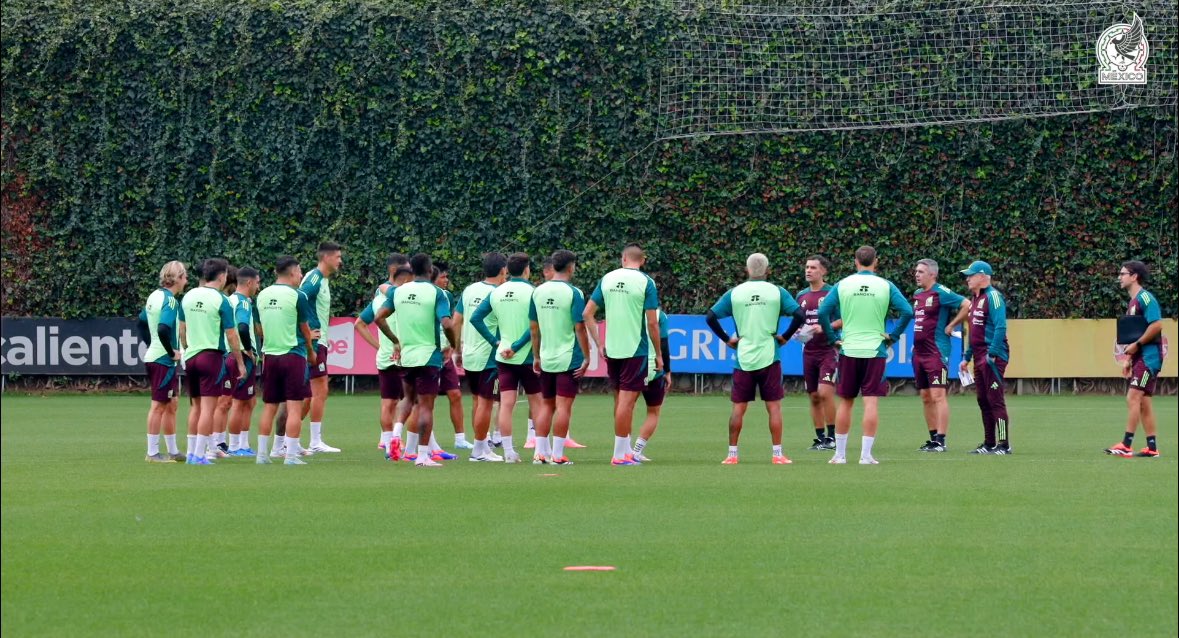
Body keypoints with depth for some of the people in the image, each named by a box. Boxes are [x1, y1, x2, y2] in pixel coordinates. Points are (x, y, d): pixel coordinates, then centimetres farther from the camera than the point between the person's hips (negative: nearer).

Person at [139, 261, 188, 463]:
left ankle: (172, 451, 21)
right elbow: (163, 330, -29)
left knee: (171, 404, 15)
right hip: (163, 361, -10)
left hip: (153, 356, 10)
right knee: (159, 405, -4)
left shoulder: (155, 296, 11)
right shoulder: (170, 300, -17)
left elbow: (142, 322, 20)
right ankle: (153, 452, 0)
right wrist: (172, 352, -17)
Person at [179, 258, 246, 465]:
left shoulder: (188, 297, 7)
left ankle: (192, 452, 18)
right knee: (208, 408, -4)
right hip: (212, 356, -6)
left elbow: (182, 329, 15)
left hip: (191, 356, 6)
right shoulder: (221, 301, -10)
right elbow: (231, 335, -9)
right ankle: (200, 455, -8)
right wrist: (240, 362, -1)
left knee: (196, 406, 16)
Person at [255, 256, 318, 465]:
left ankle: (262, 454, 12)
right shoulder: (297, 296, -9)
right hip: (293, 356, -5)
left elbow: (260, 328, 13)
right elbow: (305, 328, 0)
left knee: (269, 407, 11)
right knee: (294, 407, -2)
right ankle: (291, 454, -7)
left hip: (270, 355, 5)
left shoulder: (262, 295, 6)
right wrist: (311, 352, 15)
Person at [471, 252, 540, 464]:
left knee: (506, 404, 0)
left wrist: (495, 341, 3)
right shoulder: (531, 292, -11)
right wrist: (517, 346, -14)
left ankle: (508, 452, -2)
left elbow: (475, 318, 3)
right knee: (536, 401, 10)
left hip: (503, 358, 3)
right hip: (528, 356, -3)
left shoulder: (496, 293, 4)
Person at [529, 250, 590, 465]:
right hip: (568, 358, -5)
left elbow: (533, 326, 10)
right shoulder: (573, 293, -11)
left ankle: (540, 452, 12)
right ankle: (557, 455, -6)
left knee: (546, 405, 13)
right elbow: (579, 328, -13)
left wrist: (536, 356, 18)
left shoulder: (538, 292, 6)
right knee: (563, 406, -4)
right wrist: (586, 358, -7)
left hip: (546, 359, 5)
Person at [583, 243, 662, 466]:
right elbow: (652, 323, -11)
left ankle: (626, 449, 23)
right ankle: (620, 454, -2)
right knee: (627, 400, -2)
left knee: (620, 399, 16)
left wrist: (599, 345, 8)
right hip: (635, 349, -5)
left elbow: (587, 314, 4)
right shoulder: (646, 282, -9)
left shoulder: (607, 279, 5)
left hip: (611, 349, 5)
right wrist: (659, 354, -2)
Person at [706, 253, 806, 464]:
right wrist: (785, 336, 2)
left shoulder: (734, 293, 2)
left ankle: (732, 454, 6)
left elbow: (711, 316, -2)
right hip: (769, 358, -1)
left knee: (738, 408, 6)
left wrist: (727, 339, 6)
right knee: (774, 407, 3)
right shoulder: (777, 292, -1)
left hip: (743, 359, 1)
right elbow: (800, 315, -7)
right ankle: (777, 454, 0)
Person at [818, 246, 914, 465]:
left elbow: (822, 313, -4)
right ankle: (866, 454, -6)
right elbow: (908, 312, -8)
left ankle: (840, 453, 14)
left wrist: (833, 339, 5)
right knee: (871, 402, -1)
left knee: (845, 403, 10)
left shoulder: (842, 285, 1)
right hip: (875, 350, -1)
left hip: (848, 350, 1)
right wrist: (893, 336, 1)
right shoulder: (885, 286, -1)